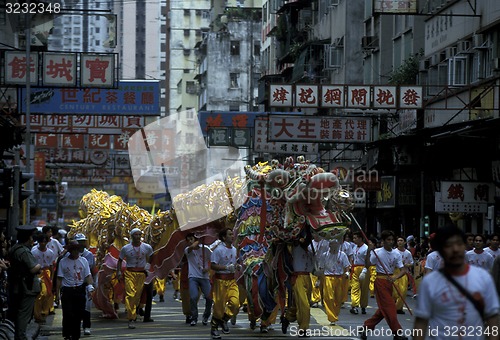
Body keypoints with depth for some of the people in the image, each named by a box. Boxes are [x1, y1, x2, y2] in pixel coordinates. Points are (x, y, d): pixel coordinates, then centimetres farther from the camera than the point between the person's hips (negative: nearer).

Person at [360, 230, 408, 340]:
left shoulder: (397, 254, 2)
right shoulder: (377, 252, -9)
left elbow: (403, 270, -3)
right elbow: (368, 264, -14)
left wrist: (395, 277, -22)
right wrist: (368, 252, -26)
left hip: (390, 281, 6)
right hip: (380, 280, -6)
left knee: (383, 308, 10)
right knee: (389, 306, -7)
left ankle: (367, 326, 23)